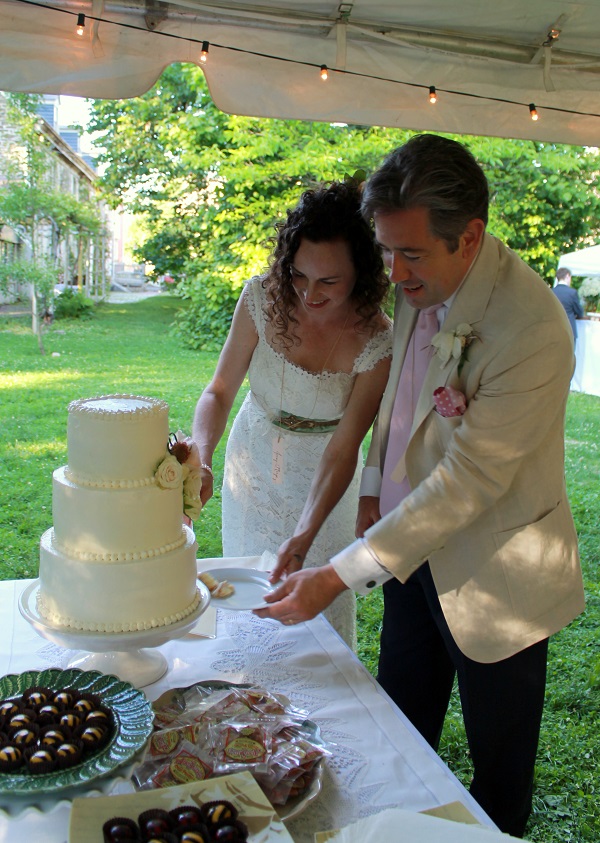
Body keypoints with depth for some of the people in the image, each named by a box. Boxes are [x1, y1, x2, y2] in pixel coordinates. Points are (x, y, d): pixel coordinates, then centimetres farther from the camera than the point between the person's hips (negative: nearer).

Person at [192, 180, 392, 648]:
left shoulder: (377, 341, -26)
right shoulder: (263, 298, -22)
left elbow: (343, 449, -24)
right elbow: (219, 391, -15)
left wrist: (305, 535, -36)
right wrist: (201, 459, -34)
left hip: (322, 474, -2)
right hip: (254, 462, 2)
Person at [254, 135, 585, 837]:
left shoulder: (530, 330, -28)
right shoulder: (419, 287, -4)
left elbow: (467, 482, -28)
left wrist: (339, 576, -27)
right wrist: (375, 484, 8)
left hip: (493, 574, -6)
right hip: (414, 546, 7)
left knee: (499, 768, 17)